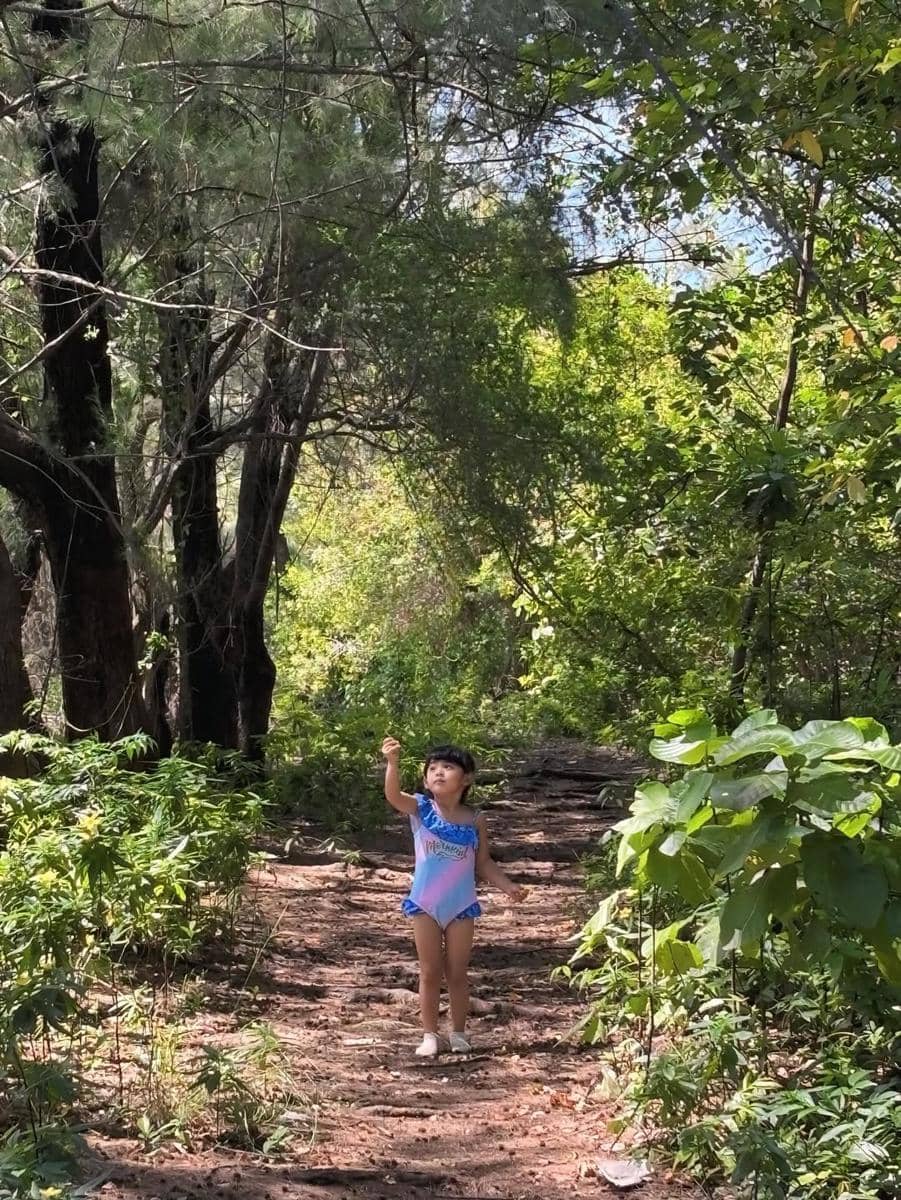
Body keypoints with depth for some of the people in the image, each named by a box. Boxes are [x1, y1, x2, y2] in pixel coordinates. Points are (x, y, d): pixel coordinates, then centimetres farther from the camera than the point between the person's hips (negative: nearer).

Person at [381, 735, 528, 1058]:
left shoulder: (475, 820, -3)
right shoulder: (421, 808, -8)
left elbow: (483, 863, 6)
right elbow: (393, 795, -28)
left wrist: (508, 886, -6)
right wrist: (393, 762, -45)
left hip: (461, 906, 1)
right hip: (425, 905, -1)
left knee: (458, 973, 10)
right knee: (430, 972, 7)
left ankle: (458, 1033, 25)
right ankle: (430, 1035, 19)